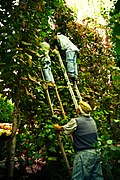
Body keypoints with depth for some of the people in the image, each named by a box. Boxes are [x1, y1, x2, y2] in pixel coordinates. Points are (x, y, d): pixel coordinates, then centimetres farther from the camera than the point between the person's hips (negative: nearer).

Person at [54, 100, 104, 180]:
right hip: (95, 153, 7)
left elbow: (63, 129, 5)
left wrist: (57, 127, 28)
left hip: (84, 154, -7)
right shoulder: (92, 120, 11)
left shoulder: (75, 121, -10)